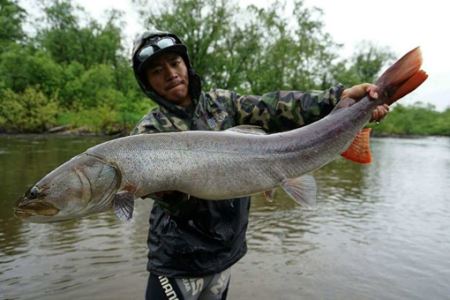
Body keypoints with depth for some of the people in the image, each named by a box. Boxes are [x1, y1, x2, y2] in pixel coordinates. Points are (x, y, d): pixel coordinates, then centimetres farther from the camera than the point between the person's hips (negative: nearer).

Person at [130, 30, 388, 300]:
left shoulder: (222, 103, 1)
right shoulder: (148, 132, -8)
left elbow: (270, 109, -14)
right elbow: (176, 201, -21)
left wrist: (339, 98, -25)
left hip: (225, 252, 3)